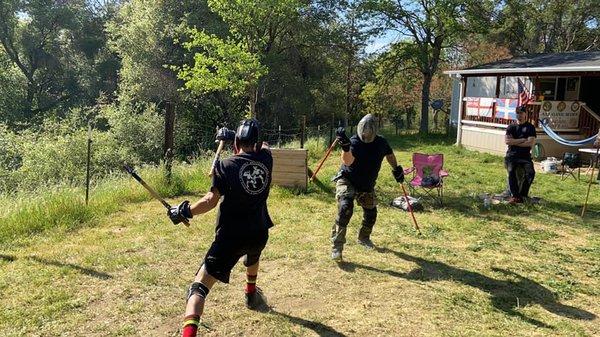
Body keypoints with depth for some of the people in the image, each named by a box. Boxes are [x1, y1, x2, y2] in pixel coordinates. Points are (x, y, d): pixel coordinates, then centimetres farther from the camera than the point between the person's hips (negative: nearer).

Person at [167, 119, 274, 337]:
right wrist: (232, 136, 23)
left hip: (231, 236, -5)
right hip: (259, 233, 5)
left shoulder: (226, 166, -11)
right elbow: (262, 146, 24)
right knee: (252, 257, 40)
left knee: (200, 285, -7)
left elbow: (211, 200, -18)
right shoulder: (265, 159, 0)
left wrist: (184, 211, -8)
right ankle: (251, 295, 62)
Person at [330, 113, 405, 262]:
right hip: (347, 181, -5)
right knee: (345, 209, -27)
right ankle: (337, 246, -21)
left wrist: (397, 169, 22)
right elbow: (347, 162, -39)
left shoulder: (381, 142, -6)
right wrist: (345, 146, -54)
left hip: (367, 185, 6)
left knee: (371, 214, 15)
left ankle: (364, 238, 45)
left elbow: (389, 155, 17)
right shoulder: (354, 142, -21)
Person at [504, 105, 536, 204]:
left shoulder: (530, 127, 9)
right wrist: (522, 140, -5)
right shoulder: (511, 127, 14)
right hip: (511, 156, 1)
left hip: (525, 156, 0)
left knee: (530, 173, -26)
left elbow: (531, 143, -6)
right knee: (511, 172, -28)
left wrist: (514, 142, -4)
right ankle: (514, 195, -28)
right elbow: (507, 141, -2)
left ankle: (522, 195, -15)